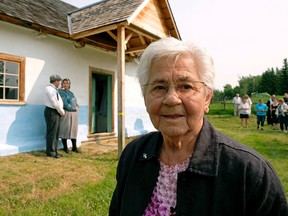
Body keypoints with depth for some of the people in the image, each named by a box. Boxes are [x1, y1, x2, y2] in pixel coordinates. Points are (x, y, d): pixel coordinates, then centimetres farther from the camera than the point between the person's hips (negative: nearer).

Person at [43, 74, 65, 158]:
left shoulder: (53, 89, 18)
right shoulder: (50, 88, -12)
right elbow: (55, 103, -17)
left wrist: (61, 111, 11)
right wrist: (62, 112, -9)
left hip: (56, 113, 10)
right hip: (51, 112, -10)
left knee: (55, 133, 13)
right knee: (51, 133, -5)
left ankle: (54, 151, 20)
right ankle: (50, 152, 2)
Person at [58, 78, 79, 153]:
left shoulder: (71, 92, 18)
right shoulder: (61, 92, -6)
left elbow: (75, 102, 17)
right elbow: (65, 104, -16)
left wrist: (77, 107, -5)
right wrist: (74, 108, -8)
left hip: (74, 113, 7)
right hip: (66, 113, -7)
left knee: (74, 130, 9)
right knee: (65, 130, 0)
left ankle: (74, 147, 17)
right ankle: (65, 147, 12)